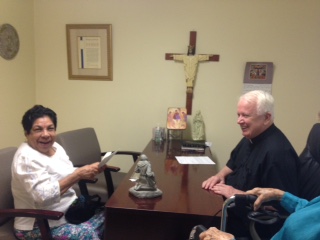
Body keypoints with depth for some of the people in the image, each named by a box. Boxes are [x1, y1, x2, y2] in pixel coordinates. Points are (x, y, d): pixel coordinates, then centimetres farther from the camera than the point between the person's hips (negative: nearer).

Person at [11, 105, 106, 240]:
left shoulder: (56, 147, 5)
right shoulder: (26, 158, -21)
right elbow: (43, 196, -30)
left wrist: (90, 171, -6)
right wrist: (79, 174, -30)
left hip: (68, 212, 8)